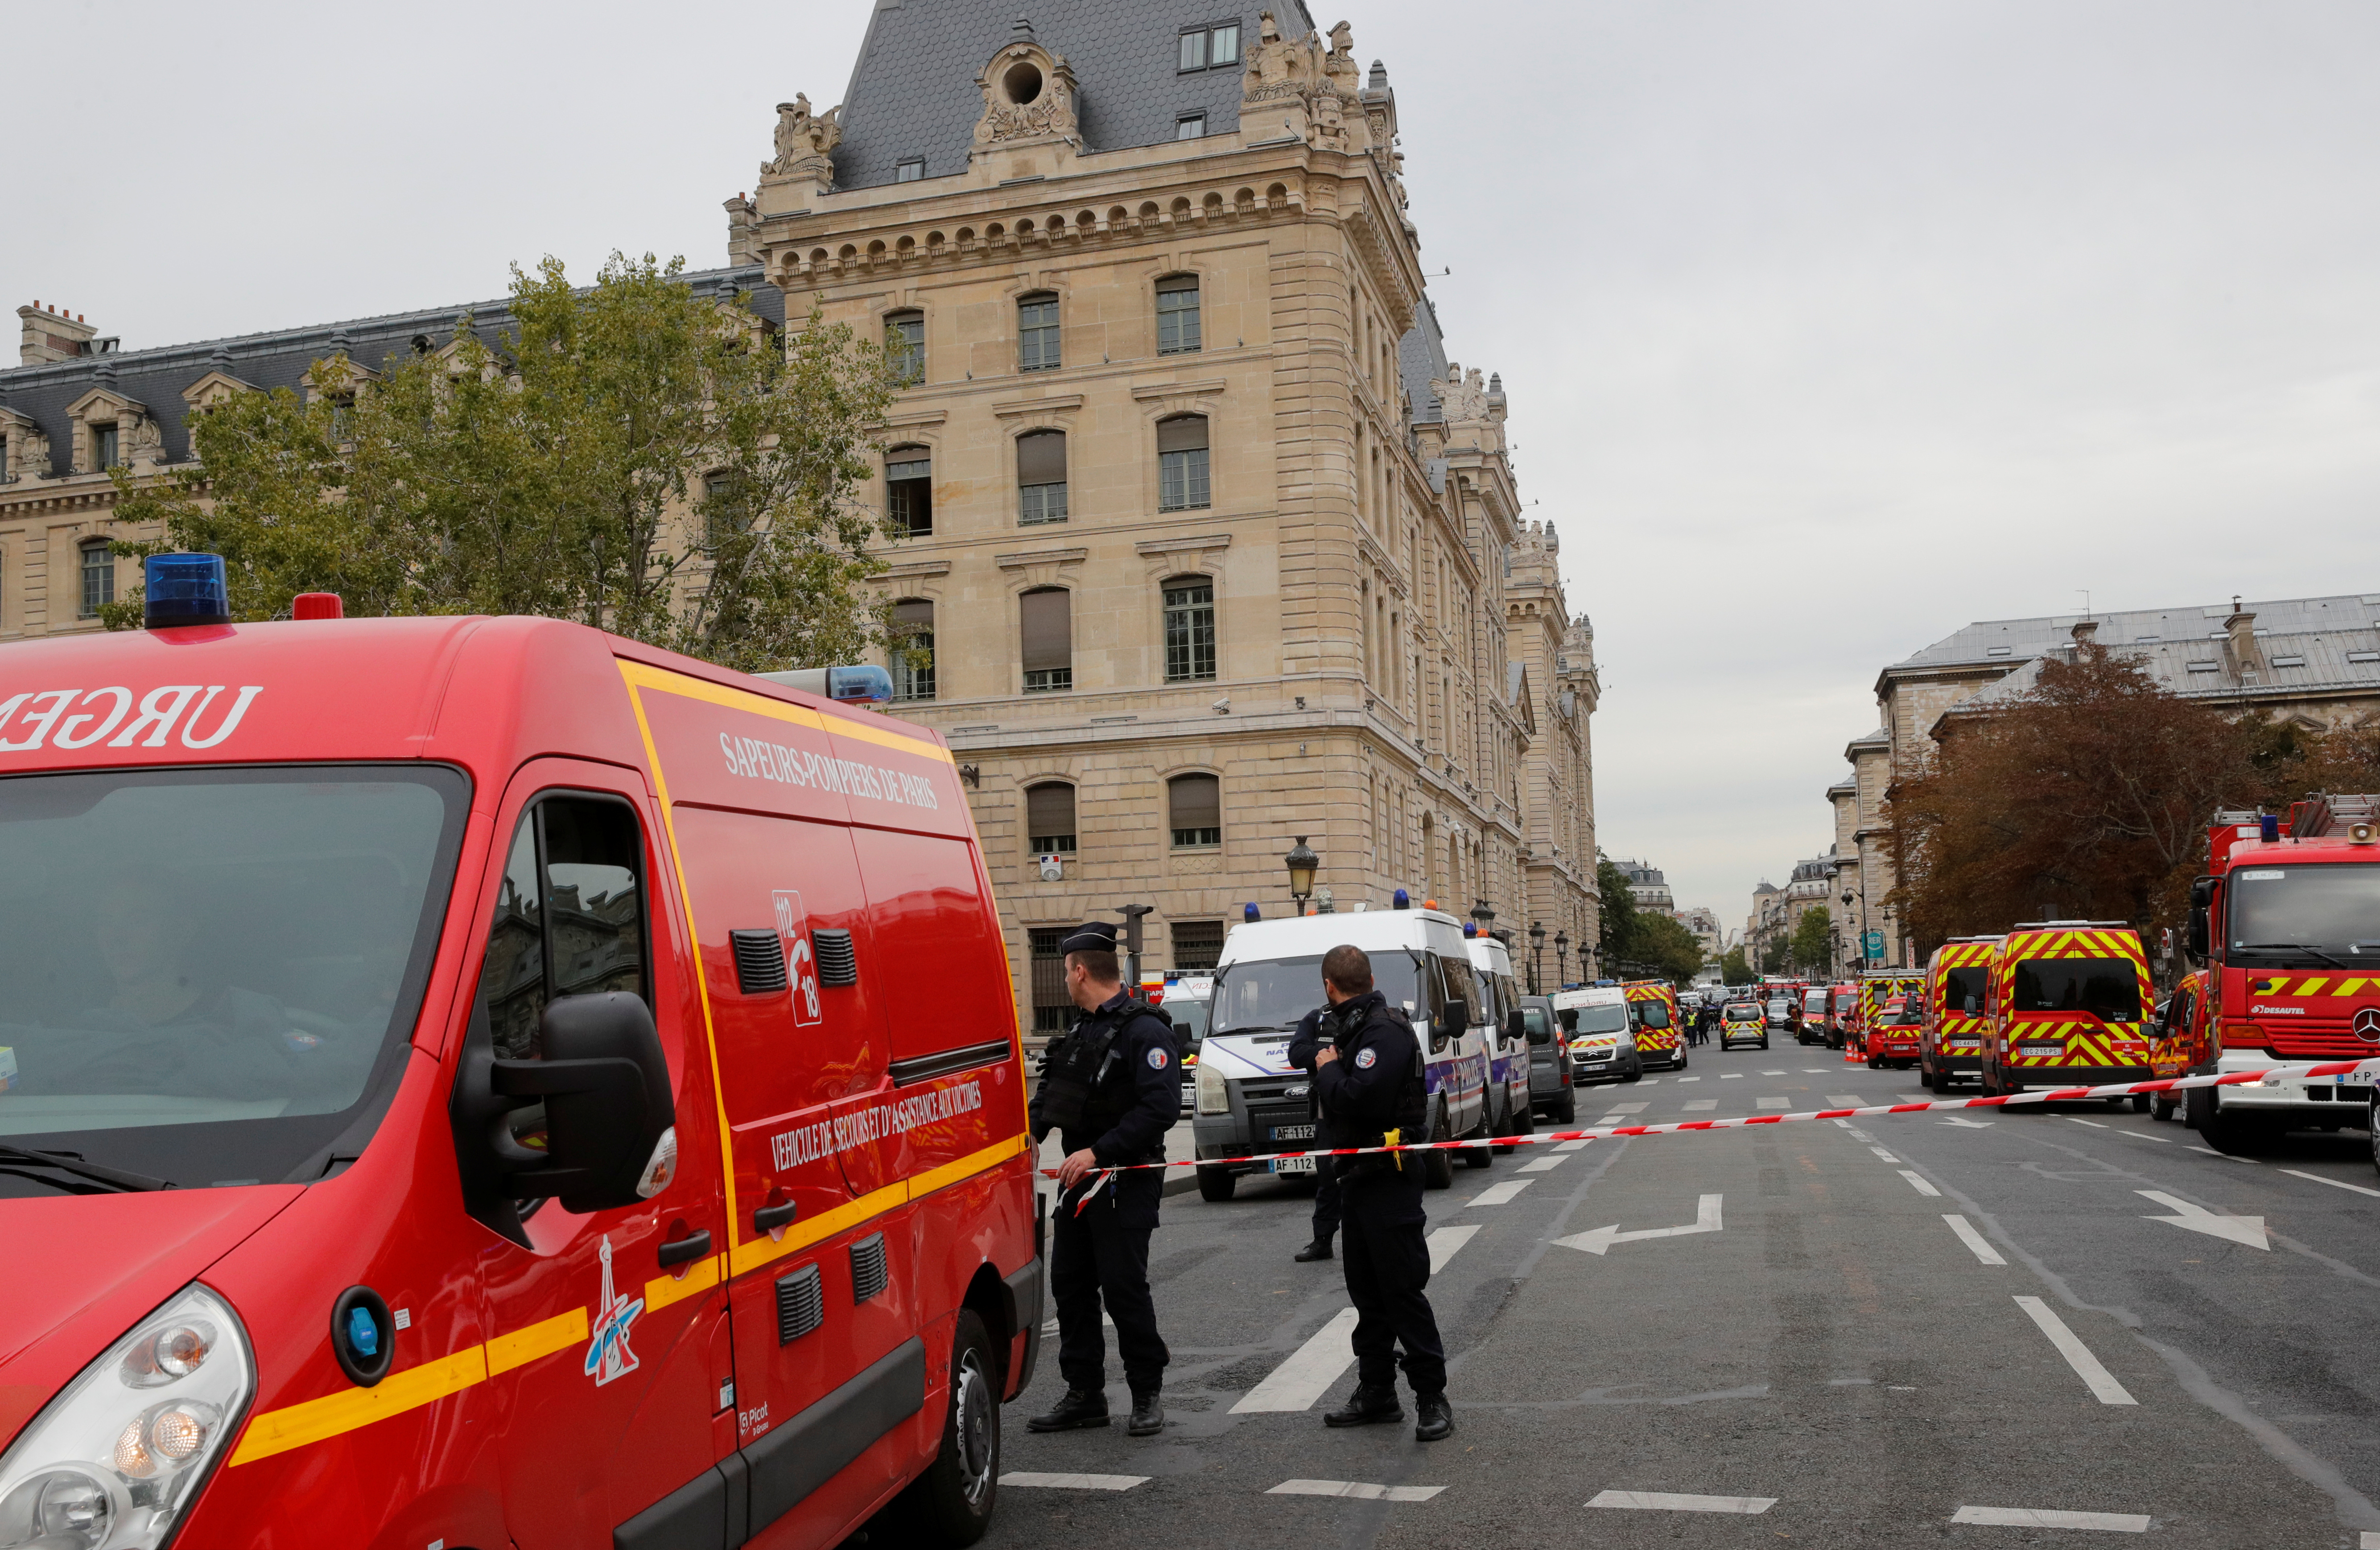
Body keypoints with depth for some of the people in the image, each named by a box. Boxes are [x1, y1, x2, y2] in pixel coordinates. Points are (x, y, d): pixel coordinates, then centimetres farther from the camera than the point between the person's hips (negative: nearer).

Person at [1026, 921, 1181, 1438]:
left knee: (1124, 1287, -5)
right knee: (1070, 1284, 10)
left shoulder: (1144, 1031, -14)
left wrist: (1098, 1152, -25)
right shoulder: (1081, 1030, 15)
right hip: (1079, 1181, 9)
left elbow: (1161, 1108, -23)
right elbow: (1052, 1094, 20)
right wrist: (1030, 1135, 0)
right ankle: (1085, 1395, 21)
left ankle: (1147, 1394, 11)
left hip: (1126, 1182, -9)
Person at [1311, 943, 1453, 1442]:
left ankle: (1432, 1398, 1)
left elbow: (1360, 1099, -28)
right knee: (1369, 1292, 15)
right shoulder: (1357, 1027, 15)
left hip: (1389, 1181, -10)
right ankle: (1376, 1392, 23)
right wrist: (1332, 1069, 5)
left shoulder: (1385, 1031, -16)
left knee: (1403, 1290, -6)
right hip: (1360, 1177, 10)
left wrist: (1328, 1069, -14)